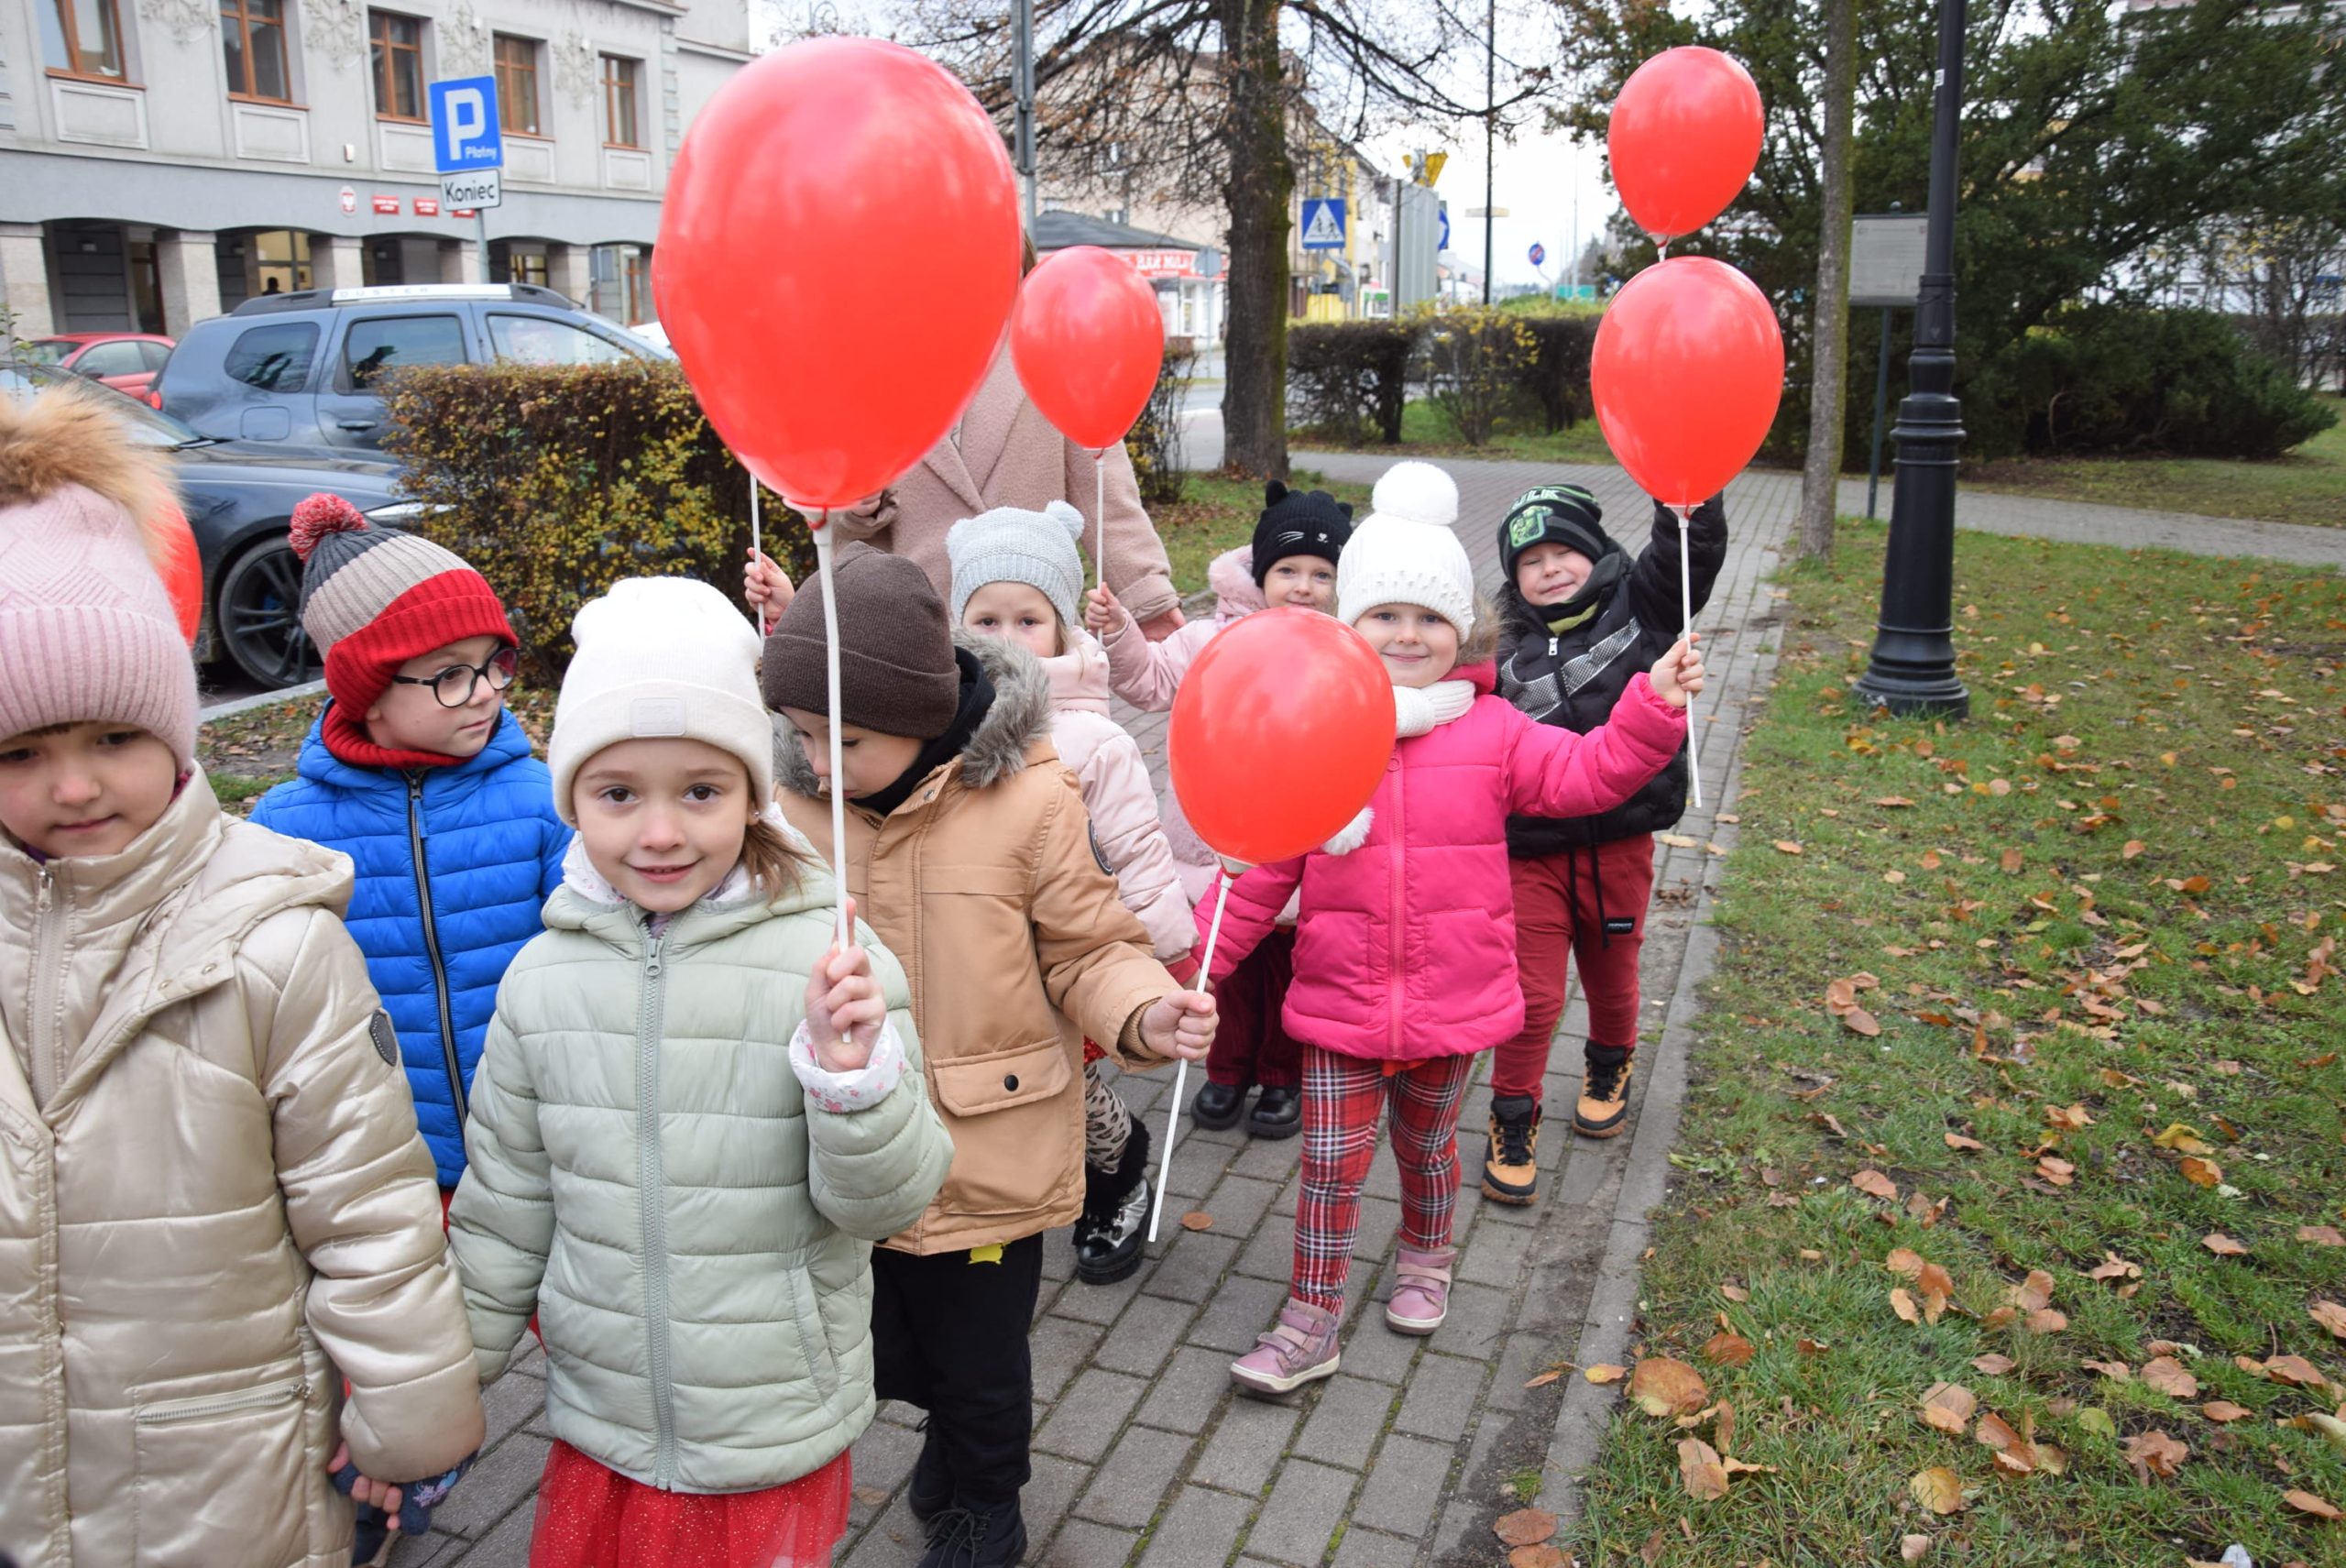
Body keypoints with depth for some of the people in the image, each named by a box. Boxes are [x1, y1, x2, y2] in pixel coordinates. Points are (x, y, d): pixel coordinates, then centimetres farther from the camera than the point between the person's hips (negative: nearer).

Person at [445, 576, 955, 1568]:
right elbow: (505, 1207, 6)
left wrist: (852, 1075, -31)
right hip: (600, 1430, 3)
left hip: (778, 1445, -3)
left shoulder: (830, 963, -18)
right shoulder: (545, 978, -6)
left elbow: (884, 1201, -14)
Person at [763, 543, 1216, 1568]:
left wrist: (1145, 1014, -28)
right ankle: (952, 1428, 57)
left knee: (981, 1358, 18)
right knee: (885, 1349, 22)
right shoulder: (794, 801, -8)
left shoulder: (1028, 797, -18)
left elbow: (1087, 950, -10)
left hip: (988, 1161, -3)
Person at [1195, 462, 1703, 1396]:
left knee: (1425, 1142, 21)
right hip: (1340, 999, -1)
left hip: (1453, 999, 1)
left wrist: (1654, 709, -21)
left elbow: (1585, 773, -7)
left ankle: (1424, 1261, 50)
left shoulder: (1490, 731, -3)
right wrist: (1199, 953, -8)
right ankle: (1310, 1324, 19)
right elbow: (1263, 870, -4)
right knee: (1331, 1159, 3)